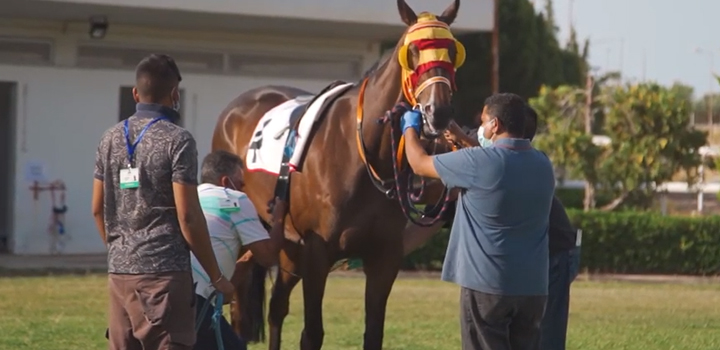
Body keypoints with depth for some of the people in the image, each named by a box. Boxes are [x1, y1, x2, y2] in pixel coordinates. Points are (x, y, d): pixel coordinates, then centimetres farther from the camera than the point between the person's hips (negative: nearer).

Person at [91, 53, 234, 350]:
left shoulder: (111, 139, 9)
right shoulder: (177, 140, -10)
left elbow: (98, 209, 13)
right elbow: (188, 216, -13)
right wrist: (216, 276, -5)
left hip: (119, 271, 6)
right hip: (164, 271, -6)